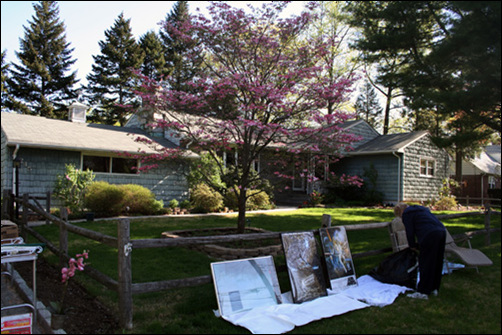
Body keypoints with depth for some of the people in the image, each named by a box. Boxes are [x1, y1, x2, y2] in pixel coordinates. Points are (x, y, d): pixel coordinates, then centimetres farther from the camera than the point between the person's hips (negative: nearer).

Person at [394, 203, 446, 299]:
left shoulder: (407, 214, 3)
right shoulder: (420, 208, 29)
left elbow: (410, 232, 0)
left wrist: (412, 245, 16)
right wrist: (418, 244, 28)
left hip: (430, 235, -9)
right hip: (441, 231, 9)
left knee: (425, 263, -2)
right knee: (437, 262, 17)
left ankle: (423, 292, 4)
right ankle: (434, 288, 27)